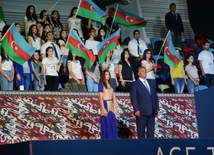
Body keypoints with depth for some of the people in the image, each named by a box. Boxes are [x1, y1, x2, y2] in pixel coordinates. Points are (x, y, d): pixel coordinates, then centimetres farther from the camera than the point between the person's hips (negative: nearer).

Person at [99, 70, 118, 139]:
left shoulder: (111, 85, 13)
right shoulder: (101, 85, -5)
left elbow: (114, 97, 13)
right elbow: (101, 97, -10)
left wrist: (115, 107, 9)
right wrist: (103, 108, -16)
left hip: (111, 106, 6)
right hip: (105, 105, -6)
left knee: (113, 125, 6)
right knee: (106, 124, -3)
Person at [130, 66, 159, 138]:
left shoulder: (150, 84, 21)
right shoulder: (135, 84, 2)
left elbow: (155, 96, 19)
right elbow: (133, 98, -6)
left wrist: (157, 108, 9)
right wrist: (136, 110, -16)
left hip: (152, 111, 6)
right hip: (142, 111, -6)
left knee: (151, 130, 6)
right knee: (141, 130, -2)